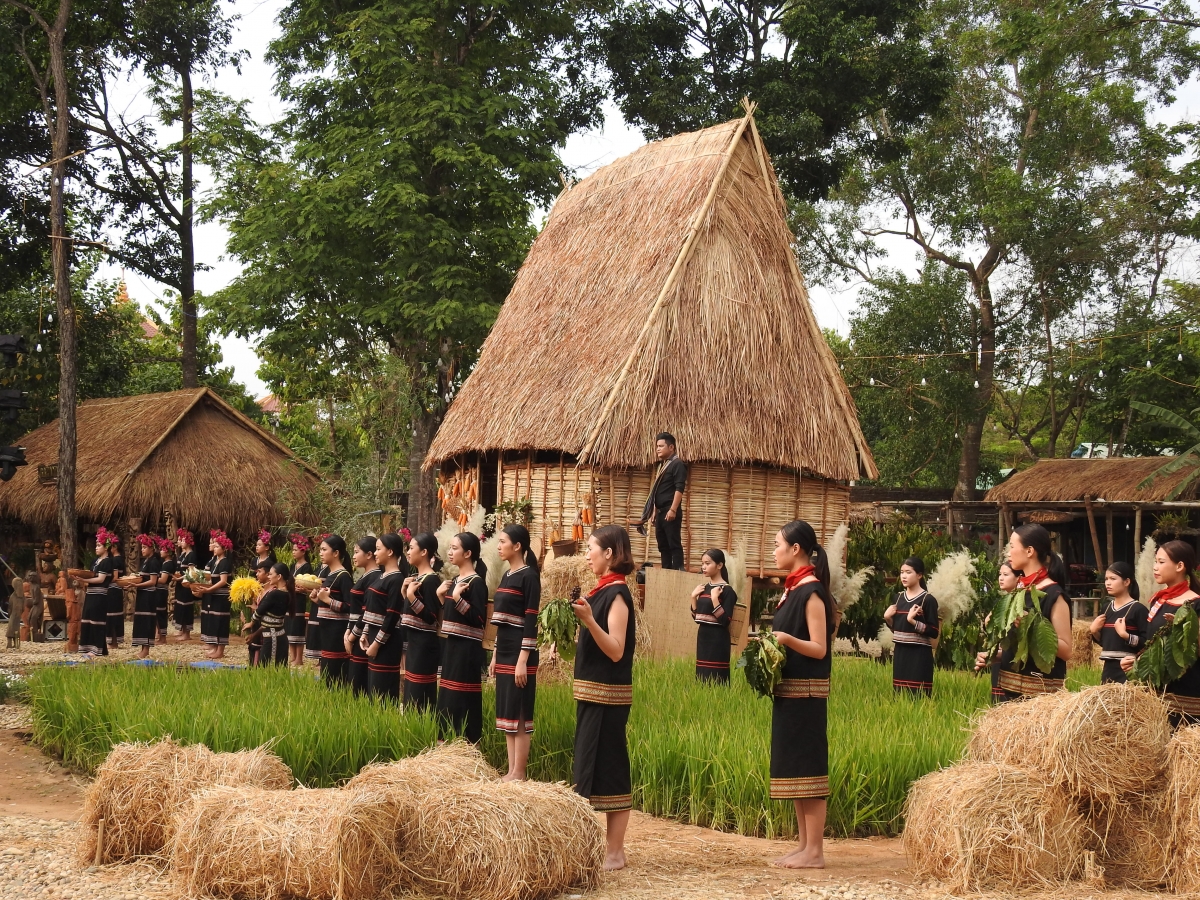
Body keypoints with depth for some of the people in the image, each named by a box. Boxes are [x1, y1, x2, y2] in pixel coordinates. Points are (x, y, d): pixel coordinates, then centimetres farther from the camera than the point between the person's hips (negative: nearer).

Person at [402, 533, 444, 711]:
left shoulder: (431, 580, -14)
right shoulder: (414, 577, 13)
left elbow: (431, 617, -20)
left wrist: (411, 596, -25)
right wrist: (404, 591, 3)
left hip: (425, 644, -10)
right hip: (413, 642, 10)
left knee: (420, 694, -6)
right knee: (411, 692, 13)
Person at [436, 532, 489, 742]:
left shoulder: (476, 582, -13)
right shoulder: (456, 580, 14)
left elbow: (480, 618, -21)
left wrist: (458, 598, -27)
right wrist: (441, 596, 7)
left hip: (467, 649, -9)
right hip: (452, 646, 9)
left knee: (463, 700, -6)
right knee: (448, 698, 12)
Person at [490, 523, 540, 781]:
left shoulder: (529, 576, -12)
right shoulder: (507, 576, 14)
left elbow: (531, 621, -16)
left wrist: (523, 660, -19)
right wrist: (495, 655, 18)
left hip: (519, 652, -9)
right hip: (504, 652, 9)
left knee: (519, 715, -5)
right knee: (506, 714, 10)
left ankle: (518, 774, -1)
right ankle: (511, 771, 14)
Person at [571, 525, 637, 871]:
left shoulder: (616, 594, -15)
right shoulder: (602, 591, 12)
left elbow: (616, 651, -23)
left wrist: (589, 619, -32)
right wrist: (578, 619, 13)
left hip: (607, 694, -10)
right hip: (592, 692, 10)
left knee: (608, 767, -5)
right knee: (591, 765, 13)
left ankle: (615, 852, 0)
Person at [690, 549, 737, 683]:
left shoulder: (727, 590, -10)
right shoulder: (704, 588, 11)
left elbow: (725, 621, -17)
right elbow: (696, 618, 12)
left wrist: (714, 598, -22)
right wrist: (693, 597, 2)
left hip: (718, 640, -8)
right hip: (702, 637, 8)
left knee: (715, 679, -9)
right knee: (702, 678, 9)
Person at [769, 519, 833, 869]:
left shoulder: (811, 591, -13)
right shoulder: (793, 588, 13)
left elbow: (819, 649, -17)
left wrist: (787, 640, -31)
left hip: (805, 692, -9)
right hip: (788, 690, 9)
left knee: (807, 767, -6)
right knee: (793, 767, 11)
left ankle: (815, 852, -3)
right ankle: (804, 846, 16)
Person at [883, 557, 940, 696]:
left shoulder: (928, 600, -9)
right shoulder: (898, 597, 10)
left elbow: (934, 633, -12)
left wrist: (912, 621, -22)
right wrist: (887, 618, 0)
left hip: (919, 655, -6)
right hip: (900, 653, 6)